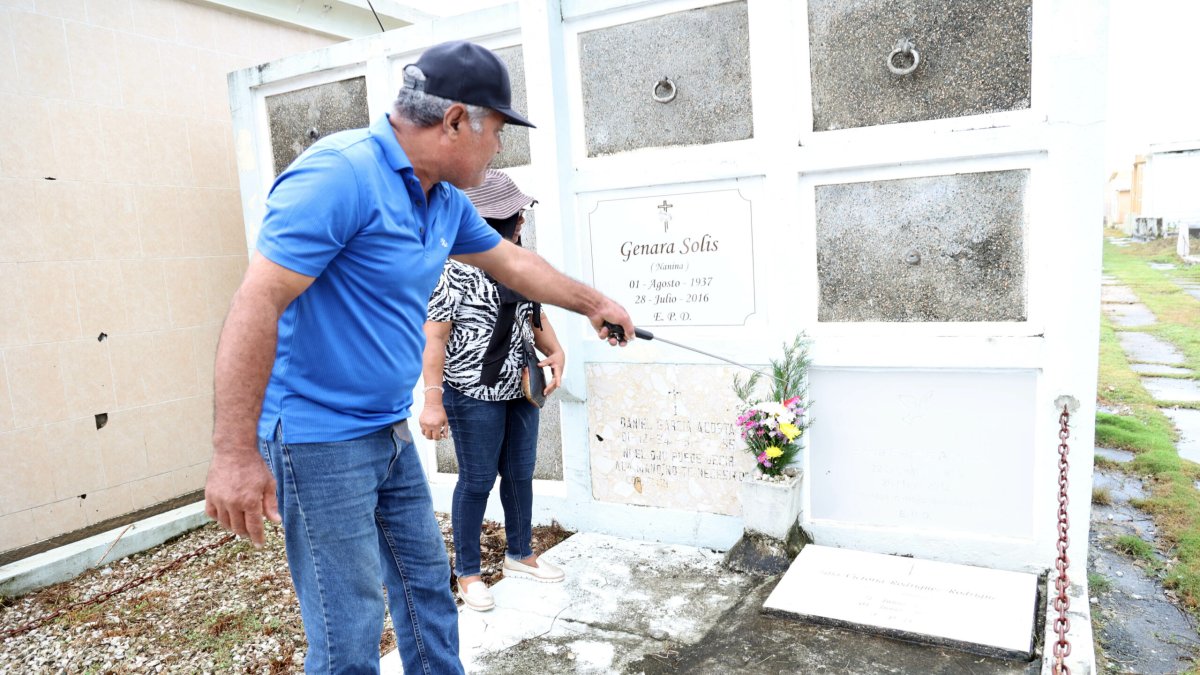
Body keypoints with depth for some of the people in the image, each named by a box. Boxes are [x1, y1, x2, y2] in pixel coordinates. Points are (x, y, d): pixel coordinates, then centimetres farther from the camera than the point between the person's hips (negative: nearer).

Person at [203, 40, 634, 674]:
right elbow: (257, 302, -25)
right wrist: (235, 454, -27)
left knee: (427, 586, 19)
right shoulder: (340, 173, -21)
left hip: (390, 433, 9)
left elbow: (513, 262, 22)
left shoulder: (444, 200, 7)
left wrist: (592, 302, 30)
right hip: (320, 440, -9)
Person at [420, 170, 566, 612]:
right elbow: (434, 334, -18)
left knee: (520, 474, 18)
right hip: (474, 395, -8)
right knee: (477, 482, 4)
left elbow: (534, 314, 16)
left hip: (520, 390, 8)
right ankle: (467, 574, 24)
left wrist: (556, 352, -1)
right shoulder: (456, 266, -17)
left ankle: (520, 555, 37)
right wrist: (433, 400, -22)